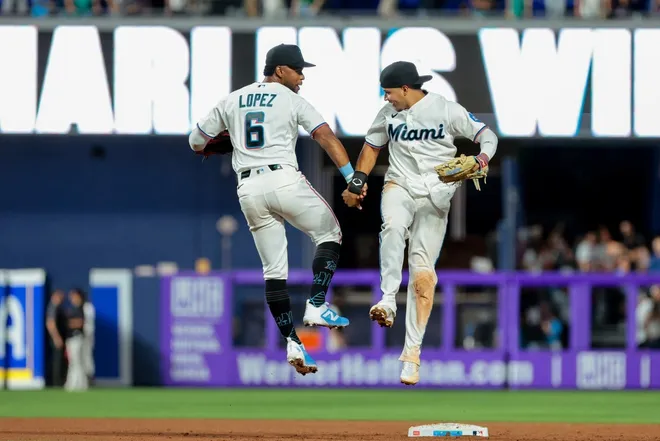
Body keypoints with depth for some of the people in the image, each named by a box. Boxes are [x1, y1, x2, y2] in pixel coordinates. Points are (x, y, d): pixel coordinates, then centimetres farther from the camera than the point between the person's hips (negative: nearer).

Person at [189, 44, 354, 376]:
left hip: (248, 190, 4)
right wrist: (351, 178, -16)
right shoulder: (292, 100, 4)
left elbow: (196, 141, 21)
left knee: (274, 270, 9)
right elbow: (326, 137, -9)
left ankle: (292, 343, 0)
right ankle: (316, 305, -2)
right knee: (329, 234, 15)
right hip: (284, 180, -4)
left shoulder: (232, 101, 17)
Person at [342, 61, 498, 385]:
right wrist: (357, 182, 12)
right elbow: (372, 146, 20)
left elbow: (486, 134, -3)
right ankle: (388, 301, -38)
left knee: (422, 271, -9)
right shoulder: (388, 113, 5)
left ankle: (412, 352, -5)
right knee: (393, 226, -35)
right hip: (399, 186, 3)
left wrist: (482, 158, -23)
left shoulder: (447, 111, -7)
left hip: (434, 197, -3)